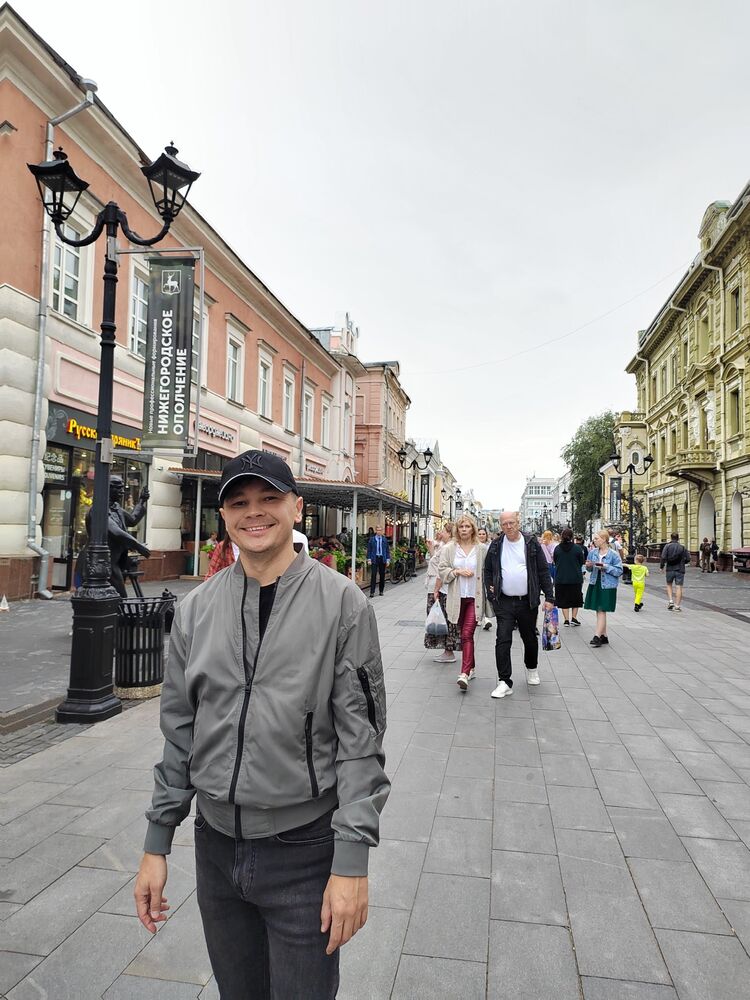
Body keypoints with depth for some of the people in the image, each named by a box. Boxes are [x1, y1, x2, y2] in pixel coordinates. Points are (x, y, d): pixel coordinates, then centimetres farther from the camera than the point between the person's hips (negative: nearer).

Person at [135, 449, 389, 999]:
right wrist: (158, 843, 7)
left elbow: (360, 738, -13)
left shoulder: (342, 602, -13)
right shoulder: (197, 608, 0)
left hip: (305, 849, -4)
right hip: (215, 842, 4)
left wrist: (352, 862, -15)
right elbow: (179, 732, 6)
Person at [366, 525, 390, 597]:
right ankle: (372, 592, -6)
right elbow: (369, 550, 2)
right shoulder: (372, 539, 1)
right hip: (374, 559, -2)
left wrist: (388, 559, 1)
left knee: (382, 575, 6)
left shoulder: (384, 539, 6)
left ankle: (381, 591, 18)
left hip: (382, 559, 2)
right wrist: (369, 559, -5)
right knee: (373, 575, -7)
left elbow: (387, 550, 8)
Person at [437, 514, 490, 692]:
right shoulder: (448, 548, 3)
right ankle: (471, 667, 29)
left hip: (475, 597, -2)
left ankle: (465, 673, -15)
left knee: (467, 634, -12)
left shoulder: (481, 550, -1)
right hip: (457, 597, 3)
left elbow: (486, 573, 3)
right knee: (463, 634, 13)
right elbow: (442, 570, 2)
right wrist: (457, 572, -13)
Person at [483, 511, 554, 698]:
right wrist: (490, 591, 2)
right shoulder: (496, 546, 3)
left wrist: (549, 597, -4)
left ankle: (532, 668, 42)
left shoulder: (531, 543, -1)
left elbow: (543, 571, 0)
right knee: (503, 640, -8)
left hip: (528, 602, 0)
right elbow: (487, 570, 14)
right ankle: (505, 682, -4)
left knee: (530, 638, 15)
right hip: (504, 602, 0)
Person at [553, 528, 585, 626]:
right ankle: (574, 618, 14)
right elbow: (582, 562, -1)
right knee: (576, 598, 16)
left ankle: (566, 620, 5)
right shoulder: (577, 548, -10)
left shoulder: (557, 548, -5)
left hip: (560, 578, 1)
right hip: (575, 578, -1)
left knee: (563, 599, 8)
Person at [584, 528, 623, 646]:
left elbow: (619, 571, -10)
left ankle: (597, 636, -8)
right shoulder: (593, 552, 5)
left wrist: (606, 567, -21)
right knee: (598, 611, 10)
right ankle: (604, 636, 20)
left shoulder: (613, 554, -10)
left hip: (607, 586, -6)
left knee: (601, 611, -8)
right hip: (595, 584, 6)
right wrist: (588, 566, -6)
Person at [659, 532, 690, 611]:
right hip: (680, 570, 0)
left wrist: (661, 566, 0)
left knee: (669, 585, 19)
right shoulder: (682, 547, 2)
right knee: (679, 587, 1)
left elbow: (663, 557, -12)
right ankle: (677, 605, 0)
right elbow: (688, 559, -1)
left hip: (670, 569, 0)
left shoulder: (667, 546, -3)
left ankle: (670, 601, 4)